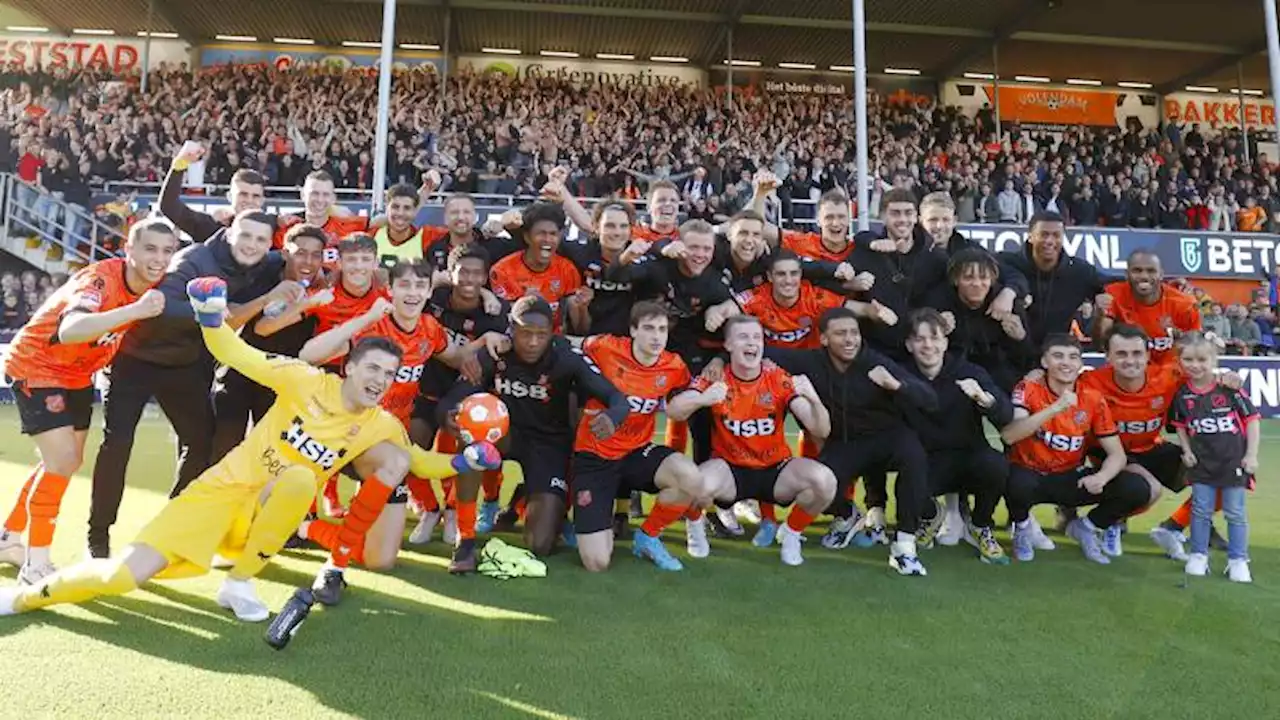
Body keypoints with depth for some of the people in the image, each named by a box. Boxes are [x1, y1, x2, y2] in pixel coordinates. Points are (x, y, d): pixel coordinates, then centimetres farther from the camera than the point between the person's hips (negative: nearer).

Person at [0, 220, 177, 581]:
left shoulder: (155, 287, -11)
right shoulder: (100, 279, -33)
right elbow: (69, 330, -51)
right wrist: (135, 310, -66)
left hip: (76, 374, 8)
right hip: (35, 366, -8)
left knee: (66, 462, 15)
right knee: (62, 460, -16)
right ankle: (35, 564, -1)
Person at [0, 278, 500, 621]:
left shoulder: (381, 426, -1)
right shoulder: (307, 382, -10)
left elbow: (412, 460, 12)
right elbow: (239, 355, -7)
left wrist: (462, 461, -5)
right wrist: (211, 319, -24)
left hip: (271, 515, 3)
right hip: (225, 490, -2)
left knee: (301, 478, -34)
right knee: (125, 576, -14)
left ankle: (239, 583, -14)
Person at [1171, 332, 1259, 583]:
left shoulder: (1229, 388, -12)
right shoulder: (1182, 394, -3)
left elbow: (1252, 419, -6)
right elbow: (1181, 425, 11)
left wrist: (1251, 454, -8)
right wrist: (1186, 450, 0)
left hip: (1233, 460, -2)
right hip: (1202, 462, 2)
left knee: (1235, 513, 7)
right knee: (1201, 510, 8)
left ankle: (1238, 560, 18)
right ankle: (1198, 555, 20)